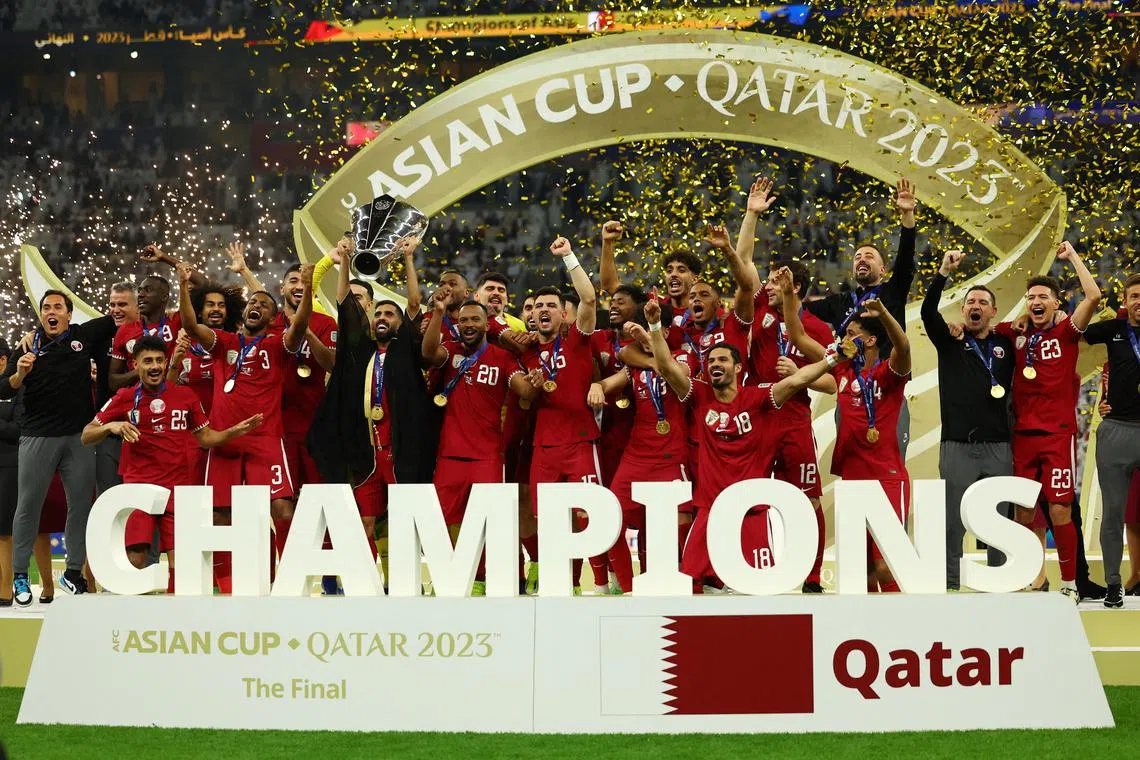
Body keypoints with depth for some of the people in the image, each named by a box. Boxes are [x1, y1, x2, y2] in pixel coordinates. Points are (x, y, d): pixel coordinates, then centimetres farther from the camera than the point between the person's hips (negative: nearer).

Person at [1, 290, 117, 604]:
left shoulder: (83, 336, 7)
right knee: (29, 503, 0)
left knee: (81, 502, 3)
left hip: (79, 436, 2)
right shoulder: (28, 347, 2)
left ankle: (74, 572, 13)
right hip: (38, 437, -2)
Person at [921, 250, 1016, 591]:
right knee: (953, 522, -3)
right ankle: (950, 586, 2)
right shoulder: (950, 342, 6)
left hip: (998, 446, 2)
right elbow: (928, 312, -10)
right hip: (957, 446, -2)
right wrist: (944, 273, -20)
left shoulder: (1005, 344, 13)